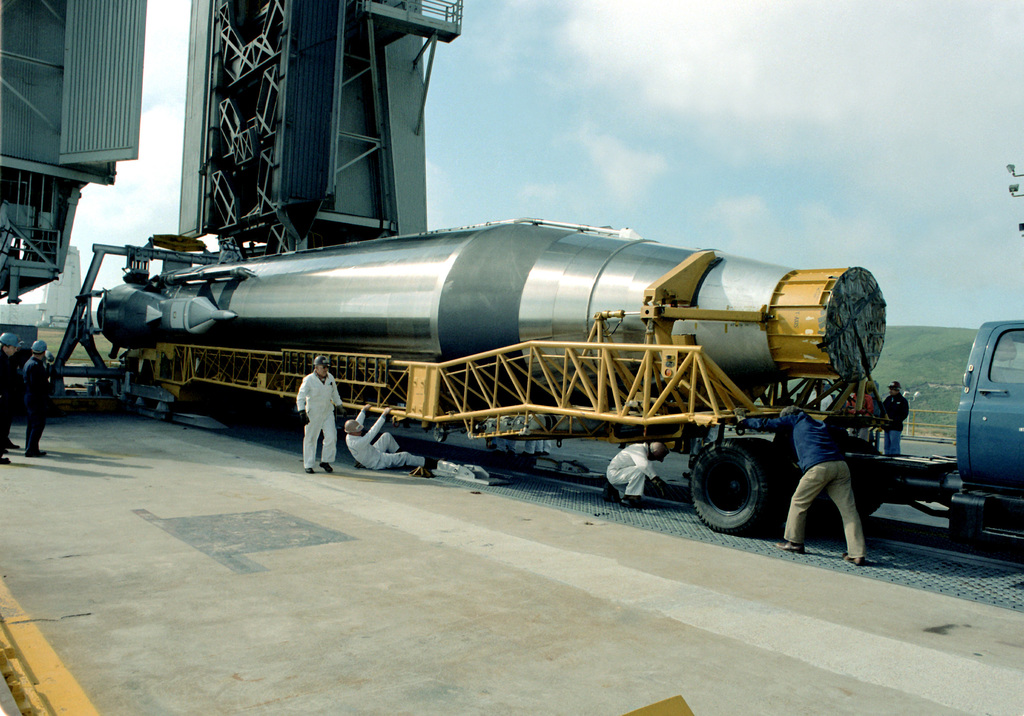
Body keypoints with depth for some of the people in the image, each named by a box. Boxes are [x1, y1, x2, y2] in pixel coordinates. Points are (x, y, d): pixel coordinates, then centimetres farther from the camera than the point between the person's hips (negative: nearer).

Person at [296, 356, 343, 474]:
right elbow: (300, 397, -13)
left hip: (328, 412, 4)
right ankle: (308, 464, 18)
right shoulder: (309, 380, -13)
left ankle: (325, 461, 15)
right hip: (313, 413, -4)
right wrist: (302, 412, -22)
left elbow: (334, 393, 18)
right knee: (310, 438, 5)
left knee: (331, 437, -3)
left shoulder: (330, 378, 3)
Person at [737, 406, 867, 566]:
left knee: (799, 502, 12)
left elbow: (766, 424, 21)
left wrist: (744, 421, 33)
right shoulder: (820, 425, 36)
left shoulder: (794, 420, 20)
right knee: (848, 509, 3)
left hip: (818, 467, -5)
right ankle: (858, 554, -2)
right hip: (841, 466, 6)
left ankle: (795, 542, 21)